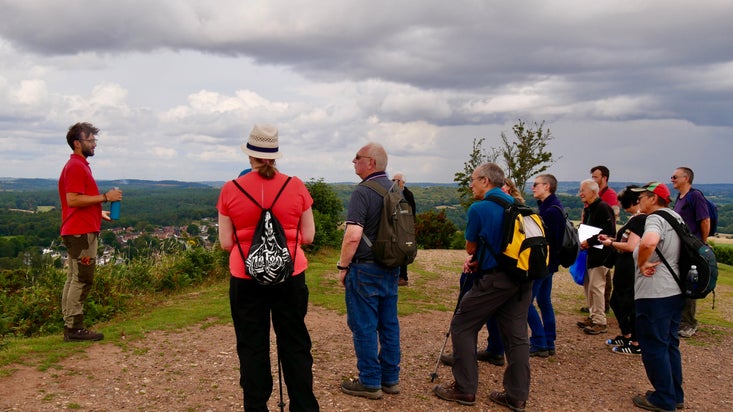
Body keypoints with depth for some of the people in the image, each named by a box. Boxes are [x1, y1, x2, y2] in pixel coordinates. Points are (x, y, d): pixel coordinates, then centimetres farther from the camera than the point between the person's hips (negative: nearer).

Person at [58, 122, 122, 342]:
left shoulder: (79, 165, 18)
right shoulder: (76, 167, -13)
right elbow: (72, 200, -22)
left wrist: (98, 212, 23)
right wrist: (104, 197, -19)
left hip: (79, 231, 11)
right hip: (81, 232, -11)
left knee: (73, 279, 12)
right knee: (82, 280, -7)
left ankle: (70, 325, 17)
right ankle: (74, 328, -4)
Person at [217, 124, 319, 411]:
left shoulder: (231, 190, -5)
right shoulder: (296, 187, -5)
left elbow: (225, 243, -1)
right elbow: (308, 236, 0)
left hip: (245, 279, 0)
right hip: (290, 277, 0)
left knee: (252, 349, 11)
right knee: (295, 346, 12)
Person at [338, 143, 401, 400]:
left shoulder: (363, 192, -17)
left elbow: (353, 235, -25)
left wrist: (342, 266, -12)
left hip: (366, 270, -8)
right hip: (391, 268, 8)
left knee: (364, 327, 3)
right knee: (389, 324, 14)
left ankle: (370, 383, 12)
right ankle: (390, 379, 24)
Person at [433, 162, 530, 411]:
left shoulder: (479, 209, -10)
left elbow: (470, 247, 1)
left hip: (494, 280, -7)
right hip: (521, 279, 8)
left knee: (462, 327, 6)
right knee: (516, 335, 11)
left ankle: (465, 389, 10)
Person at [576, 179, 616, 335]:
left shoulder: (603, 208, -14)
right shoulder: (587, 209, 15)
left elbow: (609, 232, -22)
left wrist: (589, 241, -21)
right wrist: (582, 241, 8)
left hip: (599, 255, -10)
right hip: (588, 254, 10)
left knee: (596, 287, -8)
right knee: (587, 285, 14)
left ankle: (600, 322, 1)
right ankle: (593, 316, 25)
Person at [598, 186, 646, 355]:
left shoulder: (639, 219, -19)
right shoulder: (636, 218, 13)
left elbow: (631, 246, -25)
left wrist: (611, 243, -11)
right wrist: (611, 238, 10)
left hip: (631, 270, -11)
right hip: (625, 269, 11)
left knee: (630, 304, 0)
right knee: (616, 301, 20)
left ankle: (636, 345, 11)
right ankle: (626, 336, 34)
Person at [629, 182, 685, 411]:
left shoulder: (655, 219, -17)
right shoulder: (676, 217, 14)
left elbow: (649, 242, -40)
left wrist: (642, 264, -22)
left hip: (654, 294, -10)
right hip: (675, 291, 10)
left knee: (654, 346, 2)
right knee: (670, 344, 18)